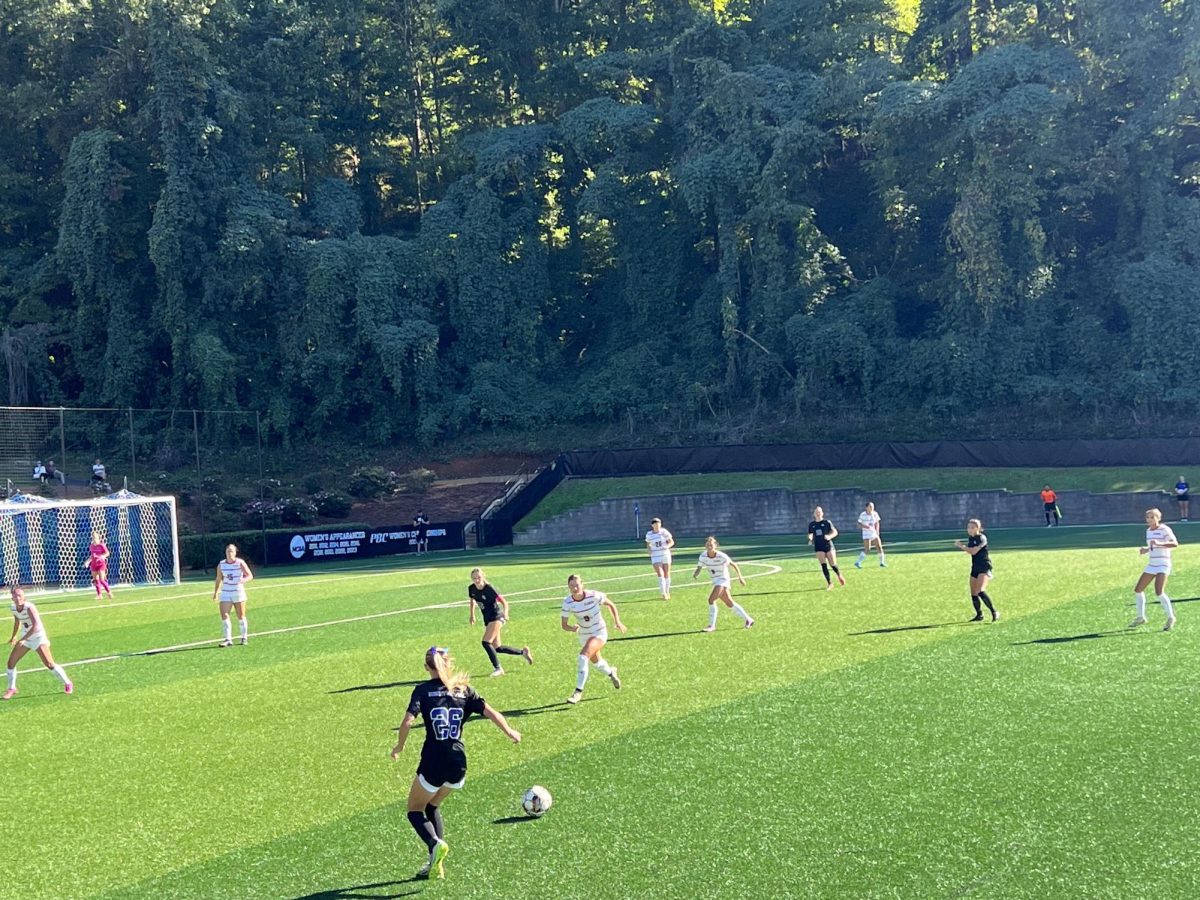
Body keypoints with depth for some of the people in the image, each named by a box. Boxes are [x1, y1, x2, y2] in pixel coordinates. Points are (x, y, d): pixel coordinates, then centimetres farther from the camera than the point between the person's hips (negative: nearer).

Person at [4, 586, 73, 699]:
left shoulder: (29, 607, -26)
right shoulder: (13, 608, -6)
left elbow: (35, 626, -35)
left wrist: (22, 639, -35)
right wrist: (14, 636, 27)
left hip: (38, 637, -6)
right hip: (25, 638, 6)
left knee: (49, 664, -14)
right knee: (11, 662, 2)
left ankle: (67, 684, 2)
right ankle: (12, 689, 20)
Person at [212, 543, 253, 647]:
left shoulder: (240, 563, -9)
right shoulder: (221, 565, 0)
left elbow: (250, 575, -12)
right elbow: (219, 579, 13)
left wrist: (244, 579, -34)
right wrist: (215, 592, 14)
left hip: (238, 593, -2)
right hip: (225, 593, 2)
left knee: (241, 617, 7)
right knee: (224, 616, -12)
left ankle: (244, 638, 23)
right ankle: (228, 639, -12)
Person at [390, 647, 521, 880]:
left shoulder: (423, 690, -1)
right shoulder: (464, 690, 7)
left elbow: (407, 721, -14)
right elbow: (491, 713, 0)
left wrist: (399, 747, 2)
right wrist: (510, 732, 15)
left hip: (433, 762, -4)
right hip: (458, 762, 4)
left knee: (415, 809, 15)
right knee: (433, 805, 26)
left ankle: (435, 844, -16)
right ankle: (436, 862, 16)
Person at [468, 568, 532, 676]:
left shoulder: (489, 589, -20)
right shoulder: (471, 589, -3)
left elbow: (504, 602, -18)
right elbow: (472, 600, 20)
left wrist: (505, 613, -35)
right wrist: (472, 615, 18)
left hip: (496, 617, -7)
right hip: (487, 619, 7)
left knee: (486, 642, -21)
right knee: (497, 648, 8)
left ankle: (497, 668, -10)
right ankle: (523, 652, 26)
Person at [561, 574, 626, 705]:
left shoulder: (594, 596, -23)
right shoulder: (568, 603, -17)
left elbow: (611, 605, -5)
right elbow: (564, 625, -13)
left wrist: (617, 621, -10)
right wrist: (572, 628, -35)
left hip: (599, 633, -5)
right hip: (584, 635, 5)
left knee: (583, 657, -25)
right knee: (596, 662, 23)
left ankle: (578, 692, -20)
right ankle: (611, 673, 59)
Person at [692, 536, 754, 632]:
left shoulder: (721, 556, -19)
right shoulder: (703, 556, -6)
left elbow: (733, 565, -8)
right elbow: (699, 568, -4)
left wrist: (740, 578, -3)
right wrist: (695, 574, -28)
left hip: (723, 580, -7)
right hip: (715, 580, 7)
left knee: (711, 600, -20)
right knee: (730, 604, 13)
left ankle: (712, 625, -13)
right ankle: (748, 619, 28)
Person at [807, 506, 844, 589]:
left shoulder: (827, 522, -1)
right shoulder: (811, 524, 7)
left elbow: (835, 532, -1)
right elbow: (810, 534, 18)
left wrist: (829, 536, -21)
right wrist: (810, 539, -6)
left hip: (828, 546, -2)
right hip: (819, 548, 2)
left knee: (833, 565, -1)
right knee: (823, 565, -10)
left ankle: (839, 576, 30)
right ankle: (829, 583, -3)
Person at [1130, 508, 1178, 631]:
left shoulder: (1164, 530, -11)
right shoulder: (1148, 531, 13)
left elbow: (1175, 543, -24)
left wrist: (1159, 543, -36)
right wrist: (1145, 550, 4)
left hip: (1163, 565, -8)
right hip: (1151, 565, 8)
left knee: (1159, 592, -20)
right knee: (1138, 590, 6)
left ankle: (1171, 618, -2)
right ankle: (1141, 618, 22)